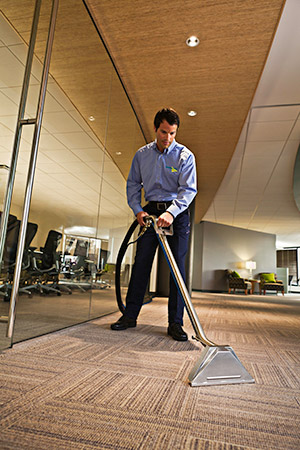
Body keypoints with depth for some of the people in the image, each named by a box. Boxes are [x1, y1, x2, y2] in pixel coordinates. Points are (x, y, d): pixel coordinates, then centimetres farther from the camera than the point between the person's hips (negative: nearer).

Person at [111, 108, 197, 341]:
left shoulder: (185, 155, -5)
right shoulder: (142, 154, 6)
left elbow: (189, 189, -13)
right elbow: (133, 184, 11)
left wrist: (171, 212, -28)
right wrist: (138, 209, -3)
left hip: (177, 212, -2)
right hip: (152, 210, 3)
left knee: (178, 266, -5)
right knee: (141, 262, 0)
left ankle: (175, 322, 3)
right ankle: (130, 315, 10)